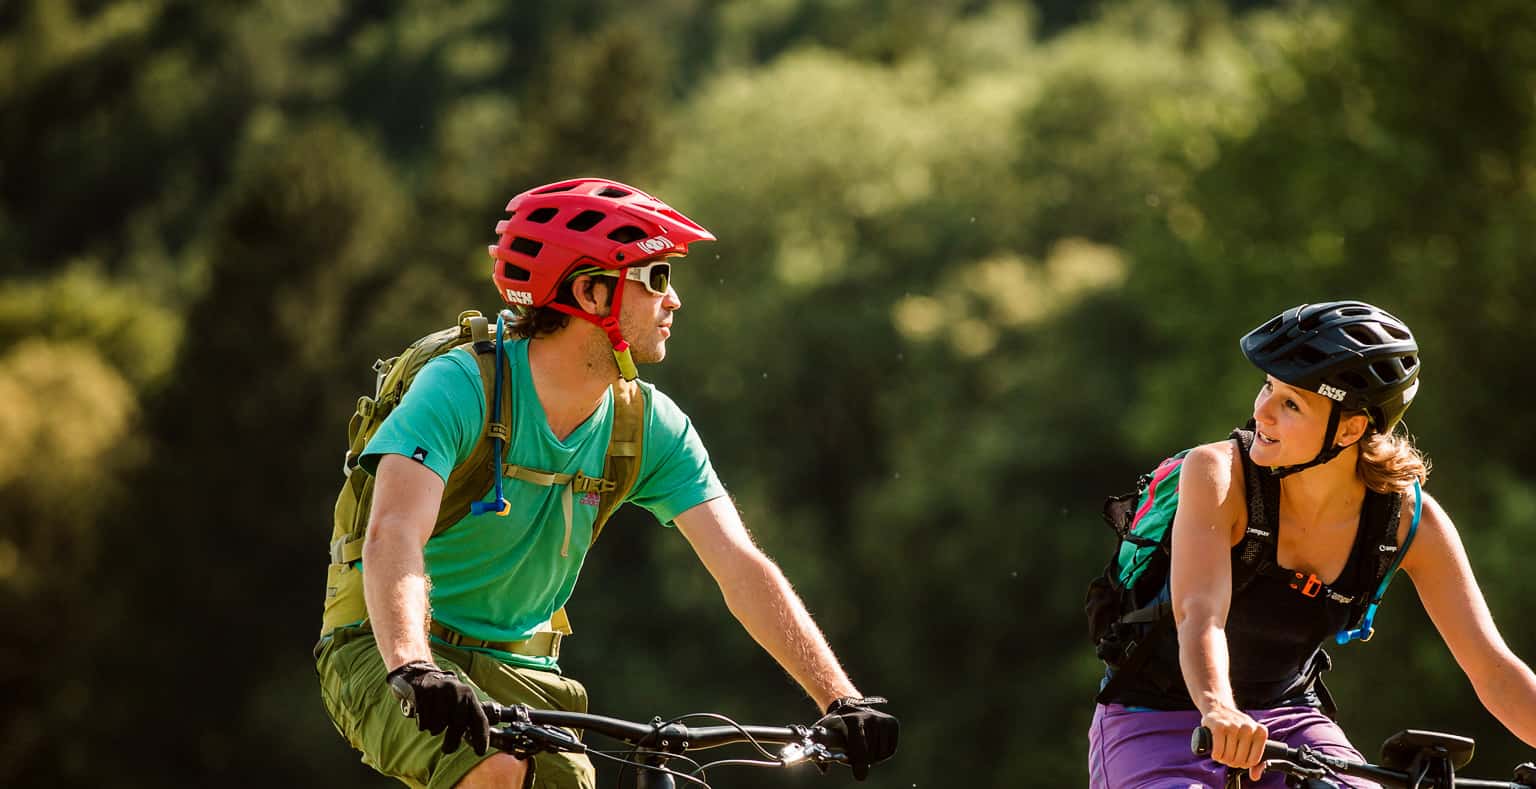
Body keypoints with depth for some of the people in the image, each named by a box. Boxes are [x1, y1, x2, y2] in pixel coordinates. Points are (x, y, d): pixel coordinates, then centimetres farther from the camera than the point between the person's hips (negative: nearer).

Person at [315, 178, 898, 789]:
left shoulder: (653, 428, -5)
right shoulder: (460, 387, -21)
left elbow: (740, 567, -10)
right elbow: (393, 536, -35)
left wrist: (841, 698, -22)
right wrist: (415, 670, -53)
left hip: (518, 667, 6)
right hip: (388, 654, -6)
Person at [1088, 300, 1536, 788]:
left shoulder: (1411, 520, -14)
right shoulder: (1220, 476, -23)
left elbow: (1494, 671, -14)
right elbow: (1200, 615, -38)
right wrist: (1218, 711, -58)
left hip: (1284, 719, 3)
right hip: (1158, 724, -3)